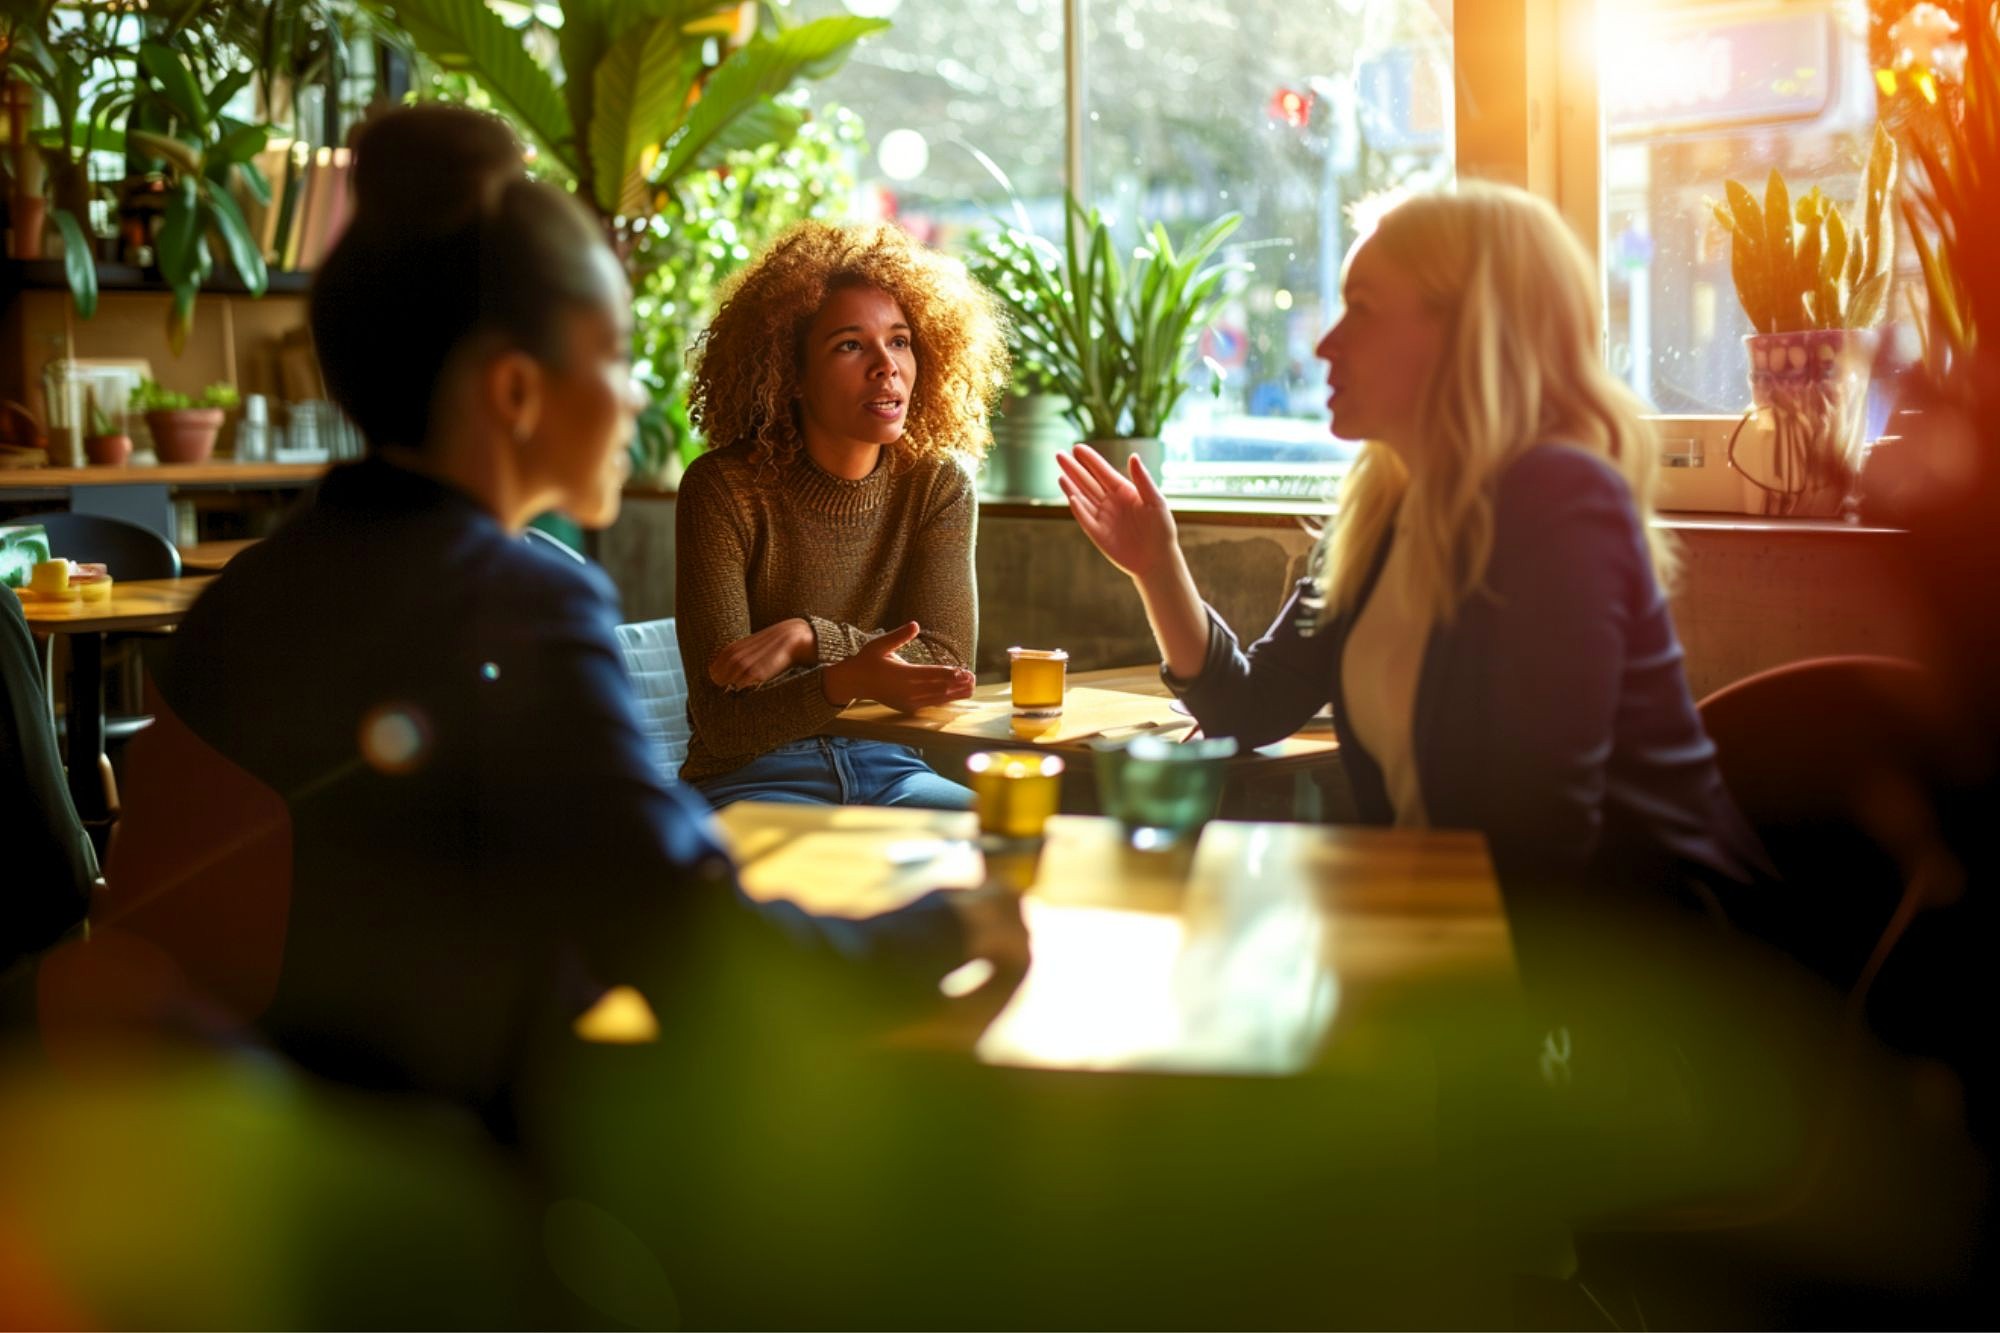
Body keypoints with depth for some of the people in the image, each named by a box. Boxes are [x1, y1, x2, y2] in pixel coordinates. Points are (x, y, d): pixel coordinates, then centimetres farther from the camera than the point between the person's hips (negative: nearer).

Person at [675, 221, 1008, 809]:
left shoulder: (938, 482, 0)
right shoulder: (723, 489, -12)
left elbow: (947, 664, -8)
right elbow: (721, 720, -17)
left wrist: (806, 637, -23)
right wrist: (847, 680, -36)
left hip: (888, 771, 4)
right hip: (752, 777, -4)